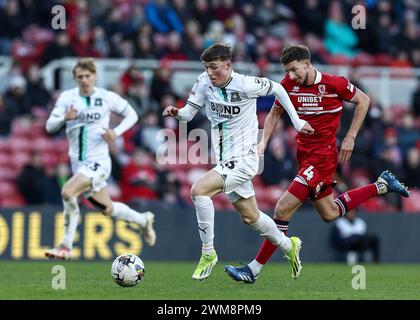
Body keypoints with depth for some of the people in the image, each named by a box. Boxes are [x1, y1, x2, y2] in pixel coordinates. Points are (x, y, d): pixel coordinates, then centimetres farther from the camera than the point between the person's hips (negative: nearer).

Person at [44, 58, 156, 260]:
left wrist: (116, 132, -11)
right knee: (107, 209, 17)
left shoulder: (107, 98, -6)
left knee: (67, 192, -26)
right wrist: (65, 118, -27)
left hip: (98, 161, -5)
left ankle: (66, 247, -16)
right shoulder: (67, 98, 0)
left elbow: (132, 115, 6)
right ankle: (143, 220, 45)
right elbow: (50, 126, -6)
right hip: (78, 162, 5)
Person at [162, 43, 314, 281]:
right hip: (225, 161, 7)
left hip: (244, 159, -7)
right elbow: (190, 112, 1)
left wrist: (297, 122, 3)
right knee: (250, 217, 18)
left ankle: (208, 253, -13)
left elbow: (278, 89, -2)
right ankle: (288, 245, 43)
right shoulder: (204, 82, -3)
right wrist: (177, 113, -23)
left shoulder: (246, 85, -17)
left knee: (199, 190, -24)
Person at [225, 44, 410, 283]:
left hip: (323, 155, -7)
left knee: (283, 209, -14)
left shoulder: (334, 84, -14)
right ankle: (382, 185, 36)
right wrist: (264, 142, 0)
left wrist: (350, 138, -3)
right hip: (304, 153, 7)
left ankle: (254, 269, -8)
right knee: (329, 213, 18)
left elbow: (363, 101, 1)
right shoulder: (288, 85, -1)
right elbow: (275, 113, 15)